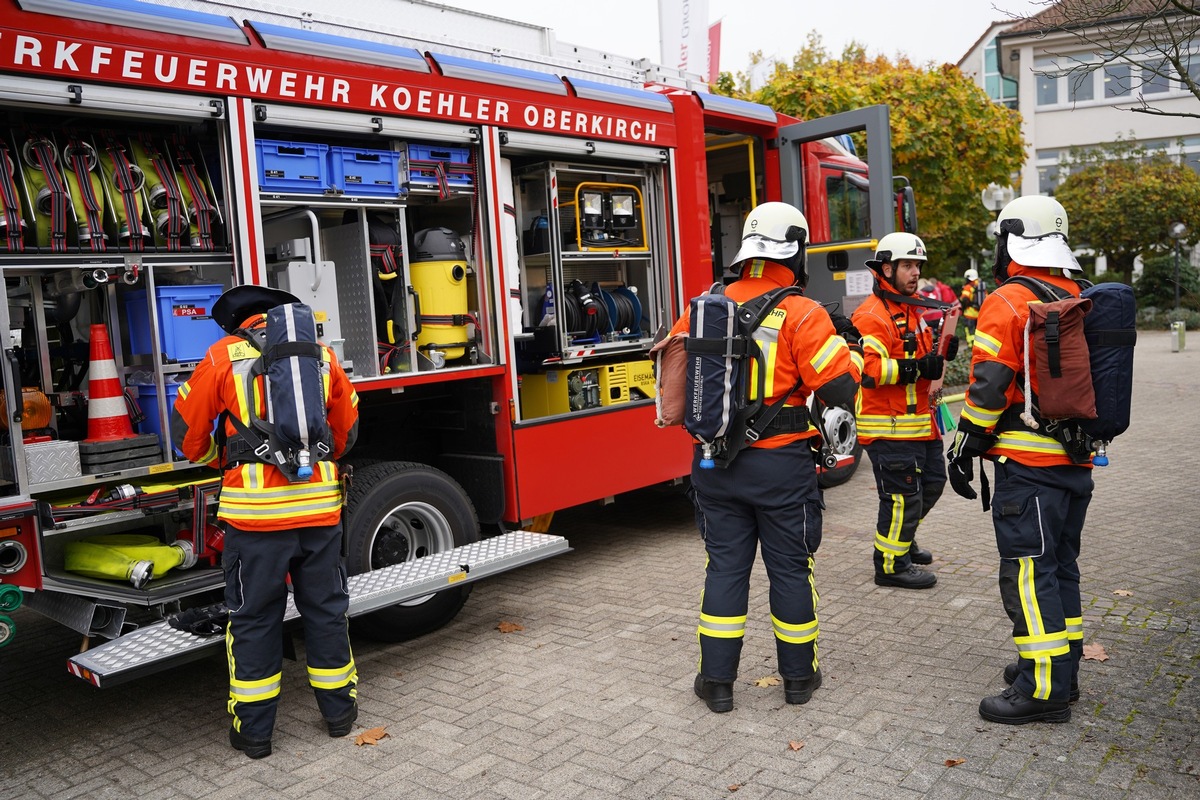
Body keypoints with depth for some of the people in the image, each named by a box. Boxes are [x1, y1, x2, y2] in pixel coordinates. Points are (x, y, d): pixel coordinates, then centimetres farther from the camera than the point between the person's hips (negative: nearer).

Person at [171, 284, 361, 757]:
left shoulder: (223, 357, 0)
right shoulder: (322, 355, 9)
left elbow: (187, 430, 8)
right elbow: (346, 432, 19)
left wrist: (217, 461, 28)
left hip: (255, 510, -2)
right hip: (319, 506, 3)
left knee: (255, 619, 9)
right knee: (326, 609, 16)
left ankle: (254, 730, 18)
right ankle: (339, 709, 27)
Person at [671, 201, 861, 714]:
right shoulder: (802, 315, -12)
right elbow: (839, 385, -15)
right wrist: (847, 343, 3)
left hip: (715, 461, 3)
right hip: (781, 465, -3)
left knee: (725, 566, 12)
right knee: (790, 569, 12)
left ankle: (717, 681, 18)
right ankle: (798, 676, 27)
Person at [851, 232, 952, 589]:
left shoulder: (913, 310, 16)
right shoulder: (872, 315, -17)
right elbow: (867, 368, -29)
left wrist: (940, 352, 8)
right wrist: (917, 367, -29)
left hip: (919, 421, 10)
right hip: (890, 428, -10)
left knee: (932, 482, 22)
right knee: (902, 496, -4)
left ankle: (902, 540, 41)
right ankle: (891, 565, 11)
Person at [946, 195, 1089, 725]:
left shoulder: (1008, 302, -12)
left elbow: (988, 385, -16)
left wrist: (964, 449, -7)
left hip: (1029, 465, -9)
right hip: (1077, 462, 9)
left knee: (1027, 573, -4)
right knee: (1060, 565, 18)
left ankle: (1044, 690, 0)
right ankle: (1061, 668, 29)